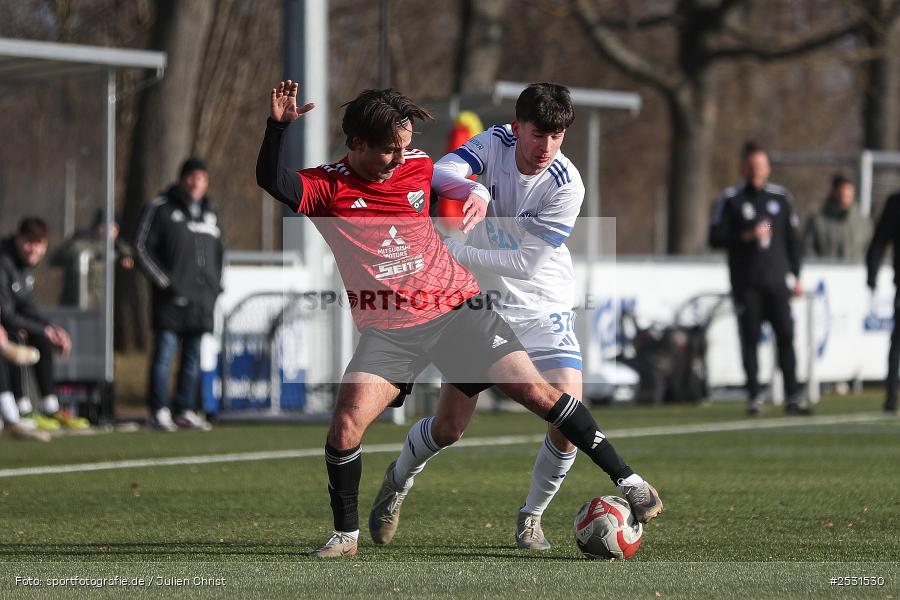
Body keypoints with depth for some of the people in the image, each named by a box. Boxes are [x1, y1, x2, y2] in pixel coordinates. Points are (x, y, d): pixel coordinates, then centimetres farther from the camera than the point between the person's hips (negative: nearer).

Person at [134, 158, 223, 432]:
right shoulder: (160, 208, -1)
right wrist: (163, 281, -10)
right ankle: (160, 412, -7)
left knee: (193, 358, 7)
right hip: (171, 298, -6)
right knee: (164, 355, -9)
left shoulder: (210, 214, 18)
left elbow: (219, 251, 29)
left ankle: (185, 411, 12)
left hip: (202, 298, 6)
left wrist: (215, 284, 15)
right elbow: (142, 246, -4)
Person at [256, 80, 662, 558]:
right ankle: (346, 534, 1)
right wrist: (279, 125, -40)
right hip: (388, 330, -2)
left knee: (538, 393, -7)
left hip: (458, 307, 2)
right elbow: (271, 180, -28)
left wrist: (476, 200, 10)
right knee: (346, 424, -21)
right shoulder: (327, 188, -8)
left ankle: (628, 482, 2)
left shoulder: (418, 166, 3)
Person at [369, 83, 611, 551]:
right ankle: (398, 480, 35)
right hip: (482, 304, 1)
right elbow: (440, 173, -28)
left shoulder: (566, 186, -20)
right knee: (448, 427, 0)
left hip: (543, 309, -1)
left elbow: (525, 263, -21)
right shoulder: (496, 143, -13)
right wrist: (472, 188, -49)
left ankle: (531, 518, 7)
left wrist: (454, 253, -26)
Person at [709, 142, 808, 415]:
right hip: (745, 283, -2)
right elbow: (716, 238, -3)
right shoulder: (730, 199, 2)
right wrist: (747, 237, -15)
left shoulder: (781, 197, 11)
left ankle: (793, 395, -4)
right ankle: (754, 396, 3)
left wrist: (797, 276, 12)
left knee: (785, 335, -6)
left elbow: (792, 238, 16)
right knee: (749, 339, -2)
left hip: (777, 281, 2)